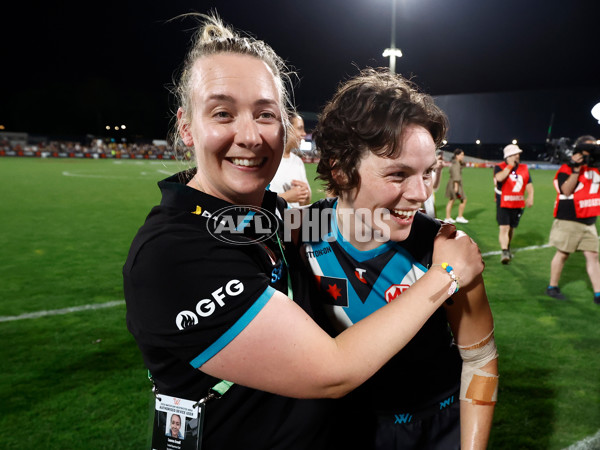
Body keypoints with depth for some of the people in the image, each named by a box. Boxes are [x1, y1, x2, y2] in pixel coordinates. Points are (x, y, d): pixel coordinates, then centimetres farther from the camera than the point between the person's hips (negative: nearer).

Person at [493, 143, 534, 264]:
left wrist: (530, 197, -4)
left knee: (511, 228, 16)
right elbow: (499, 178, -28)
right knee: (504, 228, -14)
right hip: (503, 204, -5)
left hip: (518, 204, 5)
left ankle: (507, 248, 34)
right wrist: (510, 165, -17)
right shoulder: (500, 167, -6)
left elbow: (529, 185, 12)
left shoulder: (524, 168, 10)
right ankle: (504, 252, -15)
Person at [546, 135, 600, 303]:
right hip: (569, 220, -6)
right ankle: (552, 287, 19)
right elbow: (566, 190, -19)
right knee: (562, 254, 3)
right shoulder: (567, 168, -8)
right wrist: (576, 169, -25)